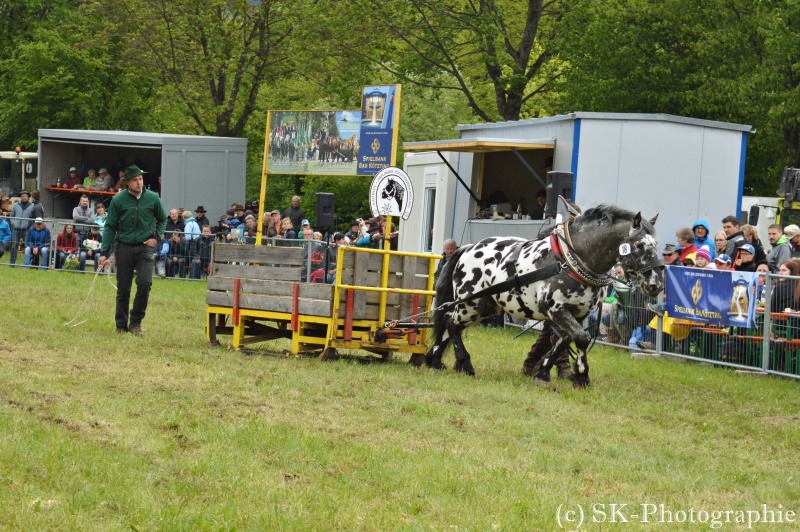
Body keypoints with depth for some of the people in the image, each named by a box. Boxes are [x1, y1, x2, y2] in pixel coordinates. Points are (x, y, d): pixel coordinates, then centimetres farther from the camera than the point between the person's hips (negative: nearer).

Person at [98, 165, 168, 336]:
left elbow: (162, 219, 16)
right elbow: (110, 227, 1)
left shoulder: (153, 198, -1)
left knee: (145, 283, -15)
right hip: (124, 247, 0)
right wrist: (104, 252, -3)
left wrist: (157, 237, 0)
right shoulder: (118, 200, -4)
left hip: (145, 247, 0)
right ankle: (121, 326, 17)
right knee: (123, 289, 6)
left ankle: (136, 321, 1)